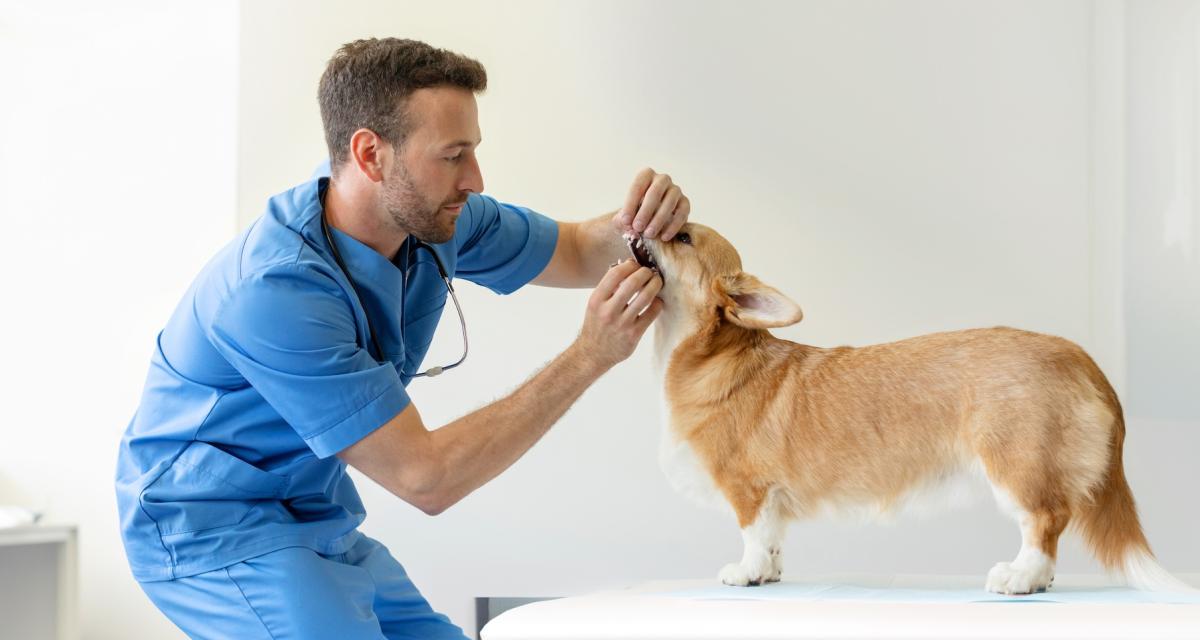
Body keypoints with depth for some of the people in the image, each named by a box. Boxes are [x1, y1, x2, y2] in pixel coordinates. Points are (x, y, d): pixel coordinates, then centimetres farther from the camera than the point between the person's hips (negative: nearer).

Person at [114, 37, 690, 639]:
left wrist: (628, 226, -16)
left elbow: (573, 253, 9)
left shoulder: (430, 216, -7)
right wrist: (589, 355, -30)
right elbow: (425, 478, -29)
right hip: (215, 533, -8)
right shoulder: (275, 288, -31)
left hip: (319, 523, 8)